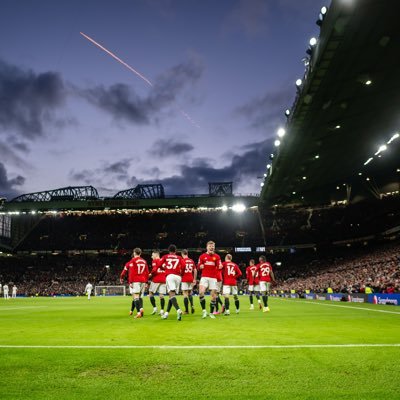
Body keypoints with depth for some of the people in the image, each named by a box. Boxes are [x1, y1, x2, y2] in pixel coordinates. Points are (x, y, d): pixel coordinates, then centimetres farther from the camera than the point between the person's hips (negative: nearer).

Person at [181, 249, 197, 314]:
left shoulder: (182, 261, -6)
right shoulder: (192, 261, 8)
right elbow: (195, 270, 10)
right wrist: (194, 279, 16)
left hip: (184, 279, -5)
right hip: (191, 279, 5)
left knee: (185, 294, 0)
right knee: (189, 293, 19)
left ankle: (186, 310, 0)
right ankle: (192, 305, -1)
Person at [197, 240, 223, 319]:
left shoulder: (217, 256, 6)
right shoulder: (202, 256, 6)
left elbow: (219, 266, 1)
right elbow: (198, 266, 12)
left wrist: (220, 267, -22)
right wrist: (200, 266, -11)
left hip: (213, 278, 1)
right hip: (204, 277, -1)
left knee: (213, 295, 1)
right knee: (201, 292, -21)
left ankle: (211, 313, 16)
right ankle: (204, 310, -5)